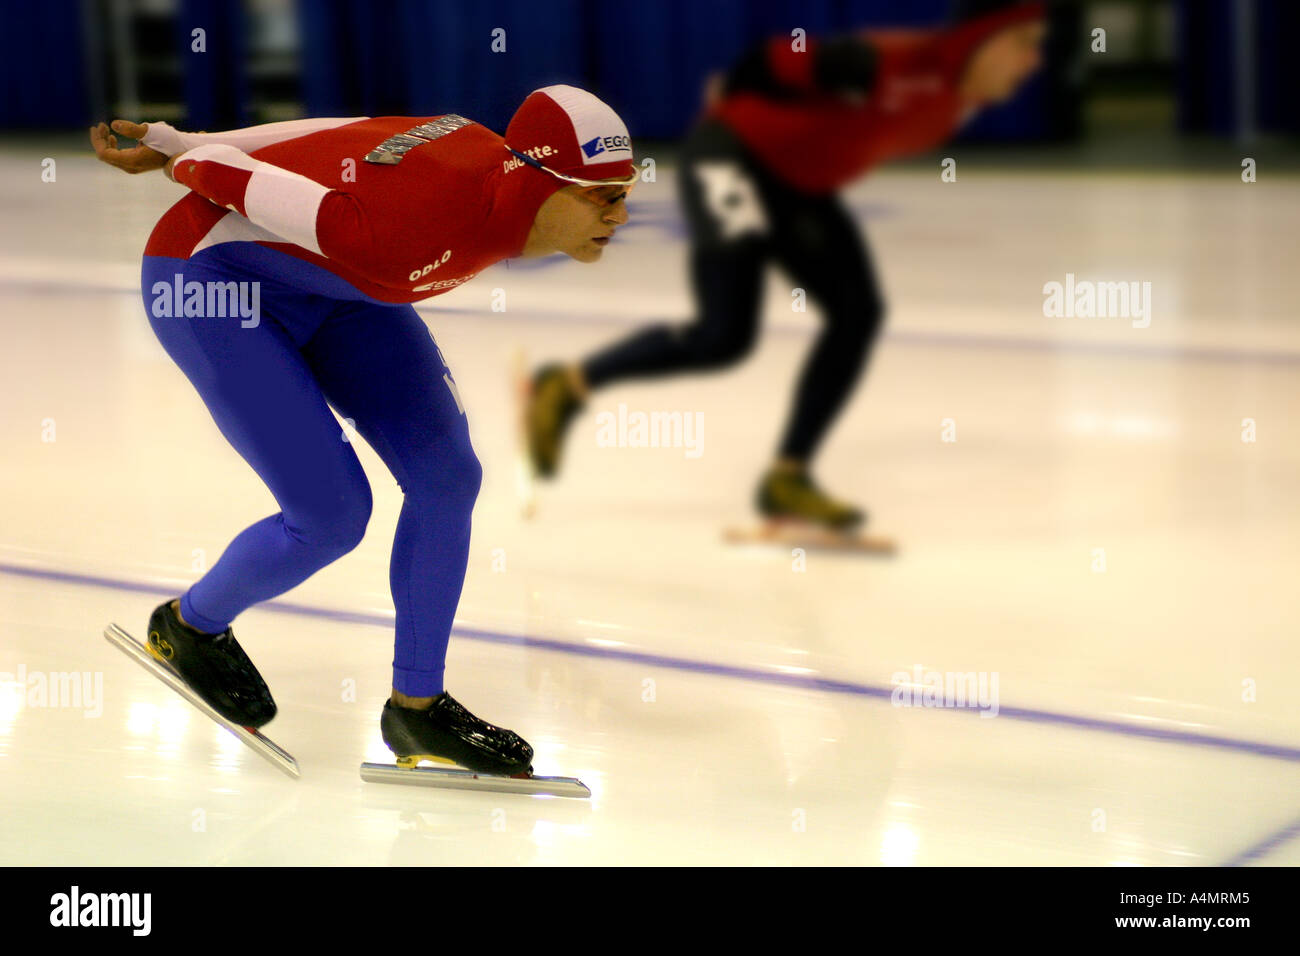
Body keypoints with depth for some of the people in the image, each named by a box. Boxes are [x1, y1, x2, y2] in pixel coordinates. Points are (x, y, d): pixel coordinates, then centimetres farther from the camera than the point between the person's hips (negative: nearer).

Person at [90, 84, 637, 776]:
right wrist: (181, 163, -1)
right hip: (207, 280, -8)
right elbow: (243, 181, -25)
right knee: (332, 516, -12)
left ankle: (416, 706, 14)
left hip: (322, 283, 8)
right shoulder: (417, 227, -38)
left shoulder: (501, 168, -13)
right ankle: (190, 626, 18)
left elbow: (347, 140, -4)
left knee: (447, 478, -1)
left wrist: (174, 144, 4)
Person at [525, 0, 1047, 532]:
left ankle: (787, 478, 7)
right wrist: (733, 100, -4)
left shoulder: (959, 100, -2)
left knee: (858, 312, -1)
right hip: (733, 158, -9)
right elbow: (786, 60, -23)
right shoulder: (899, 64, -31)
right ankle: (567, 386, 5)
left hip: (799, 184, 9)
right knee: (725, 335, -14)